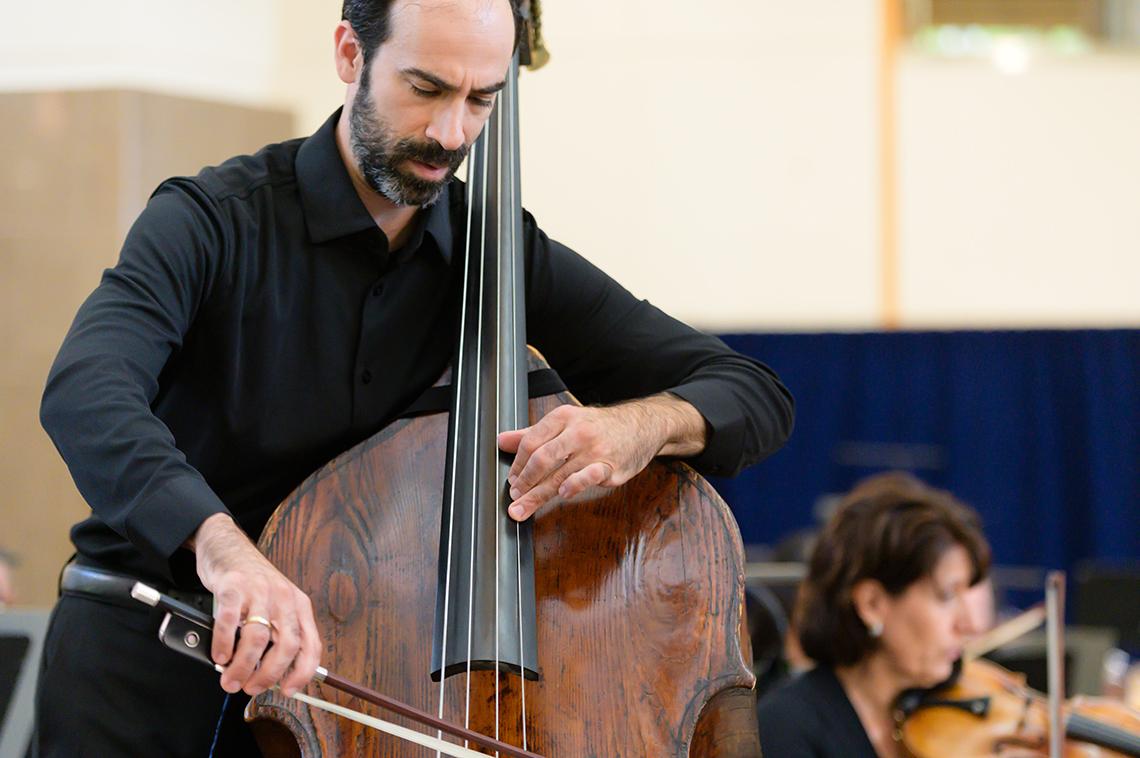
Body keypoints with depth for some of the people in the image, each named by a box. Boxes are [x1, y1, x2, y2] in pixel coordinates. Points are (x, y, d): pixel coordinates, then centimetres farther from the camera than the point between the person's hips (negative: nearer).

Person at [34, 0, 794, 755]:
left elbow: (756, 395, -1)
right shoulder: (212, 220, -13)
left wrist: (642, 424, -25)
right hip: (149, 653, -4)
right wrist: (219, 544, -51)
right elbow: (86, 393, -33)